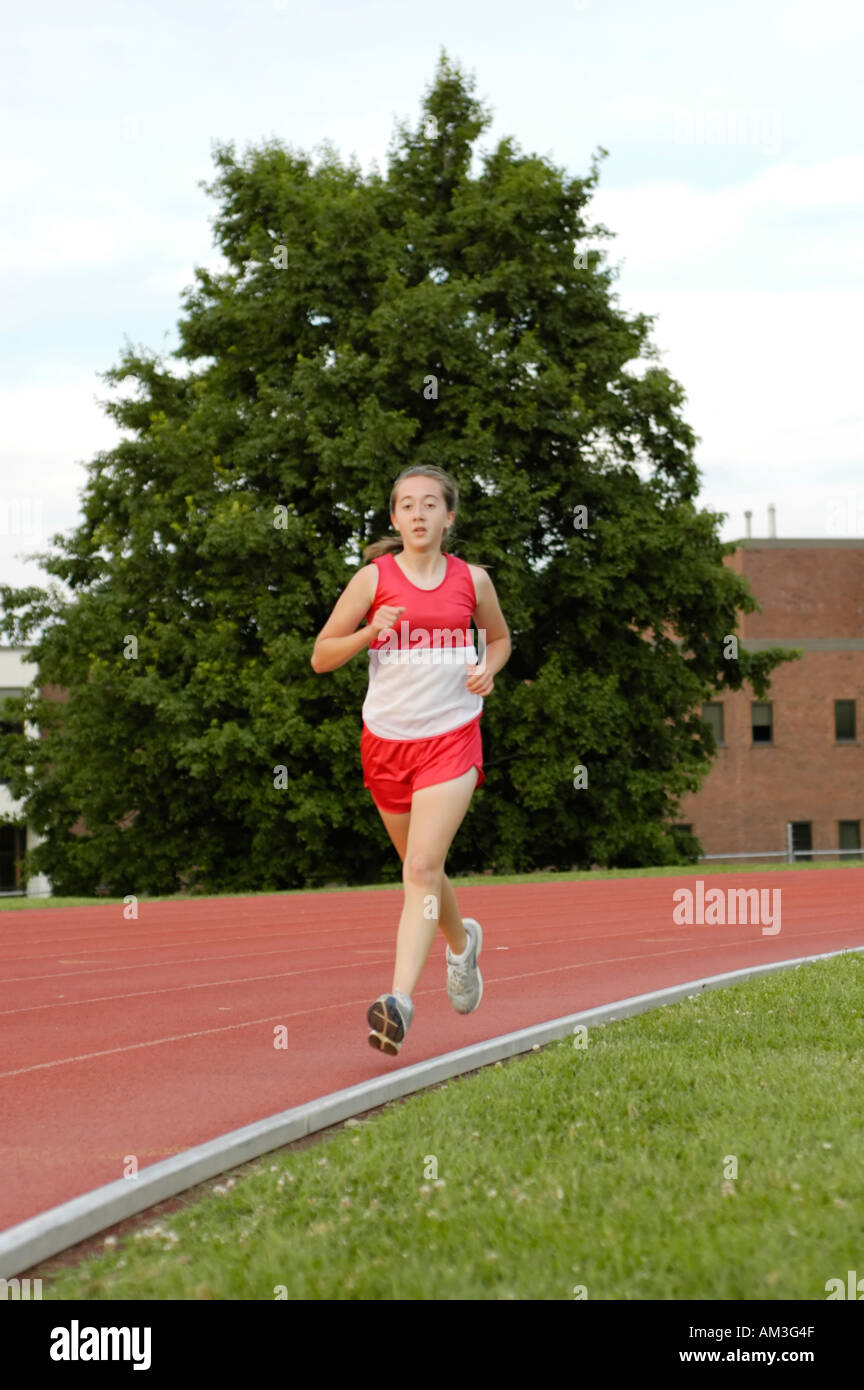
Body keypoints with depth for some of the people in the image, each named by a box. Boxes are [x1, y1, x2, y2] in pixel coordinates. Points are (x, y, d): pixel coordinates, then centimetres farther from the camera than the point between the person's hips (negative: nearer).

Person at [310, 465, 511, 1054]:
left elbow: (500, 637, 21)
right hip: (387, 738, 2)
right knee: (420, 868, 17)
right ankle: (462, 941, 48)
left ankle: (400, 1000, -24)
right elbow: (320, 657, 0)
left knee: (423, 868, -17)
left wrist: (488, 669, -1)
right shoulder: (374, 579, -1)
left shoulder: (472, 579, 3)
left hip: (452, 738, -2)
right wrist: (369, 632, -18)